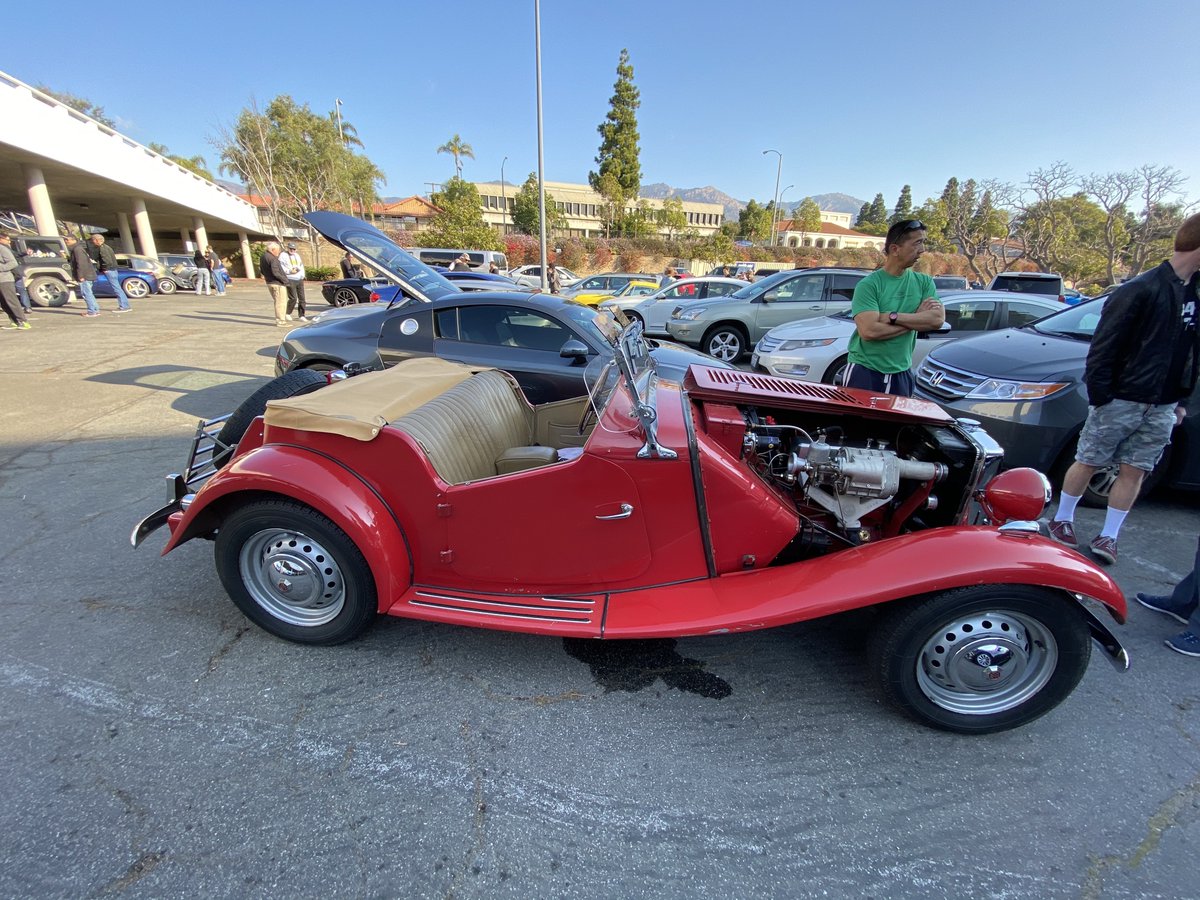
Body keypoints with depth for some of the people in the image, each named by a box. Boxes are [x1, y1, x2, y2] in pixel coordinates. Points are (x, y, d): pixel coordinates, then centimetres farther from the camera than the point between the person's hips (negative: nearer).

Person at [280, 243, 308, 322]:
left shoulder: (297, 255, 19)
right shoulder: (283, 256, 0)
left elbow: (301, 266, 21)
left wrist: (302, 275, 5)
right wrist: (290, 271, -18)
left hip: (299, 280, 6)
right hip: (290, 280, -6)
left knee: (302, 298, 1)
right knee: (293, 298, -10)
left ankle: (301, 315, 8)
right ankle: (287, 313, 10)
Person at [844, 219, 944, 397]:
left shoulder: (924, 282, 7)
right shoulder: (868, 284, -10)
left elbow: (938, 320, -7)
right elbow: (868, 331, -21)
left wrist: (893, 317, -17)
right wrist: (916, 319, -10)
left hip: (902, 374, 5)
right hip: (865, 371, -4)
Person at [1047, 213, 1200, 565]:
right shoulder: (1141, 290, -11)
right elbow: (1104, 346, -13)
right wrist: (1099, 395, -16)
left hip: (1162, 406, 6)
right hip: (1121, 400, -6)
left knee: (1134, 471, 7)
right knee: (1088, 462, 5)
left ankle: (1108, 536, 15)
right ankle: (1061, 520, 21)